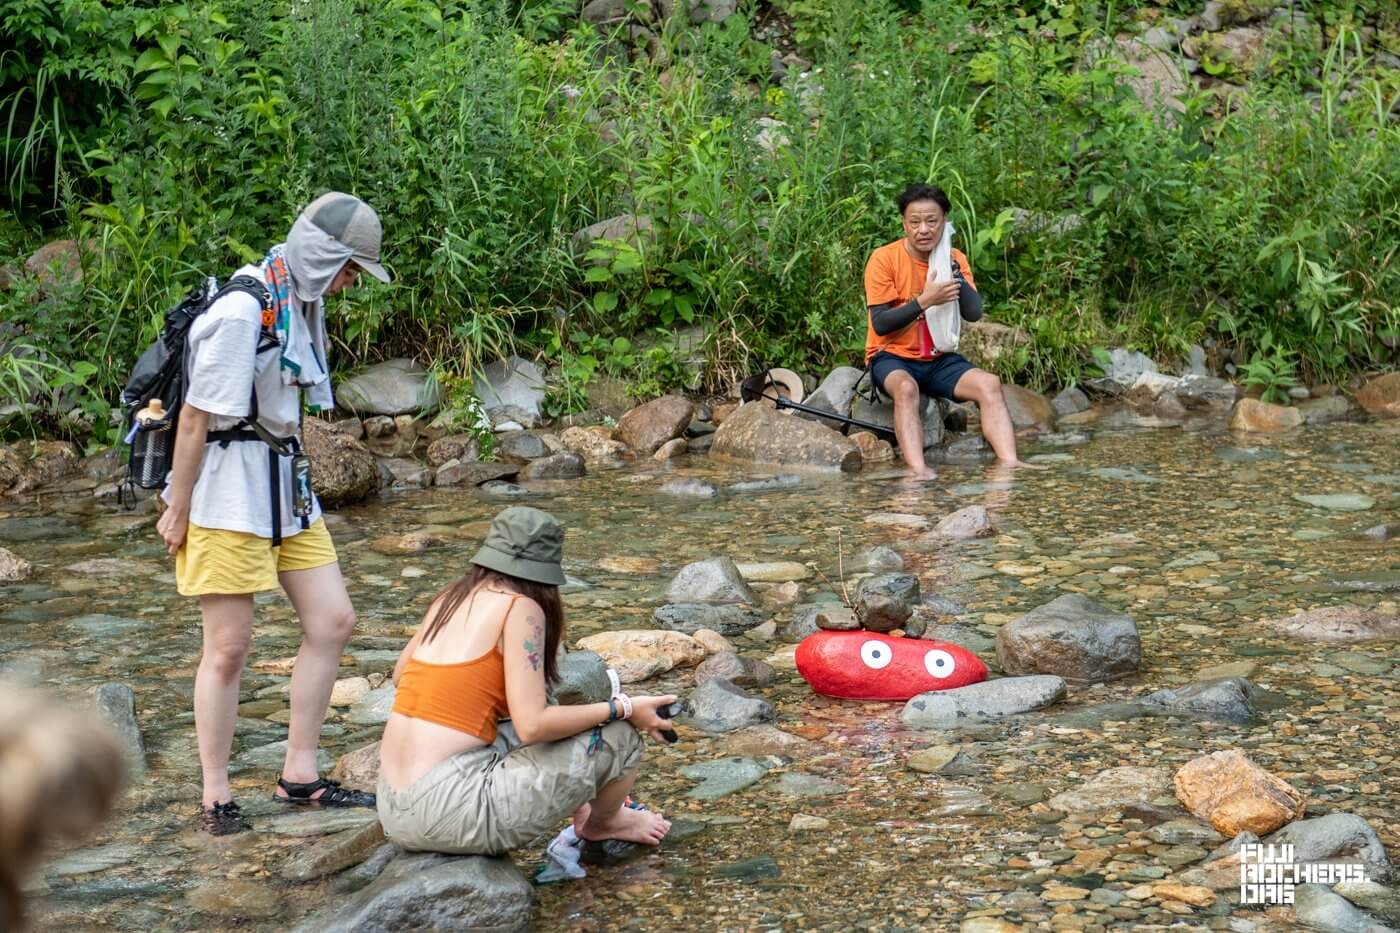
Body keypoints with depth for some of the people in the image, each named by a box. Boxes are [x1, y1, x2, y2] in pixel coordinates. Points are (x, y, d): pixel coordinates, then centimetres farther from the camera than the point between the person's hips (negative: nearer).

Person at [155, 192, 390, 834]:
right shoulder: (241, 312, -20)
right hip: (228, 496, -9)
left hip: (286, 486, 9)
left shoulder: (301, 305, 8)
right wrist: (177, 511, -12)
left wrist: (291, 480, 15)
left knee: (332, 622, 7)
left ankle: (299, 776, 17)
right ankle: (215, 796, 15)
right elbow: (196, 416, -17)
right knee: (229, 647, 0)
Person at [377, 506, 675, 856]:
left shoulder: (450, 598, 11)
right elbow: (532, 725, -15)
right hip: (452, 811, -8)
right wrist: (623, 708, -3)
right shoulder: (520, 607, -8)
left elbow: (400, 673, 27)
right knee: (619, 736, 1)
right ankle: (601, 823, 27)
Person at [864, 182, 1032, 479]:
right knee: (905, 387, -37)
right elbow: (880, 323, -15)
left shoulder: (955, 258, 4)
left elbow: (974, 313, -9)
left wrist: (952, 268, -17)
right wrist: (923, 301, -27)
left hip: (939, 360, 4)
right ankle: (918, 470, -49)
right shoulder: (884, 259, -10)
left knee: (989, 383, -20)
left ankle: (1008, 464, -29)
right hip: (892, 357, -4)